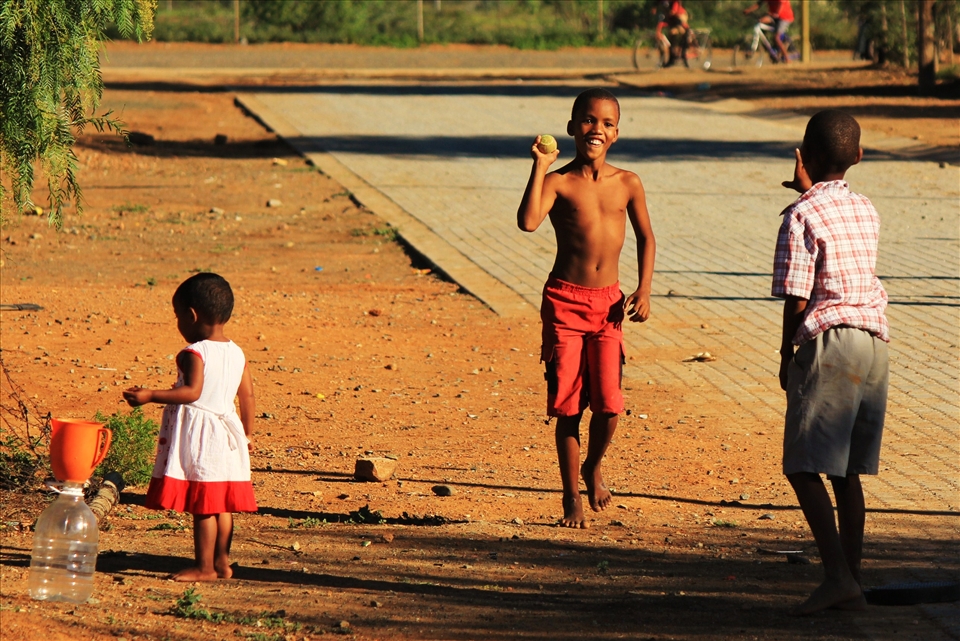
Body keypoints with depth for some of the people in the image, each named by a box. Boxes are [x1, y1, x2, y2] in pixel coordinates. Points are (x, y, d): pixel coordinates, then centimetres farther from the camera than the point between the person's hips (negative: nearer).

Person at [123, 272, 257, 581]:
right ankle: (222, 562, 17)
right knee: (221, 504, 13)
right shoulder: (237, 354, 9)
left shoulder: (194, 353, -14)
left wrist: (151, 396, -24)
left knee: (202, 504, -4)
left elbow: (192, 392, -24)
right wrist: (247, 435, 21)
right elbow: (248, 396, 11)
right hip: (226, 436, 8)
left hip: (197, 434, -8)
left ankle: (204, 567, -2)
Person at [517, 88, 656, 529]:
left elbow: (645, 236, 17)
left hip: (607, 303, 2)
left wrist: (643, 290, 6)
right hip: (564, 301, -2)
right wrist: (539, 167, -23)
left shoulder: (627, 184, 3)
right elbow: (528, 222, -25)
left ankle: (593, 468, 24)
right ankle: (571, 496, 16)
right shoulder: (559, 182, -7)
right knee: (567, 405, 1)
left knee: (608, 405, -7)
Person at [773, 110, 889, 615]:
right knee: (847, 472, 12)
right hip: (875, 341, 7)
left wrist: (787, 355, 3)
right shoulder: (865, 212, 14)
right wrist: (811, 192, 35)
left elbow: (796, 298, -12)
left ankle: (838, 576, -19)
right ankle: (851, 583, 12)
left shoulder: (802, 216, -8)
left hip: (828, 341, -7)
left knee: (805, 468, -7)